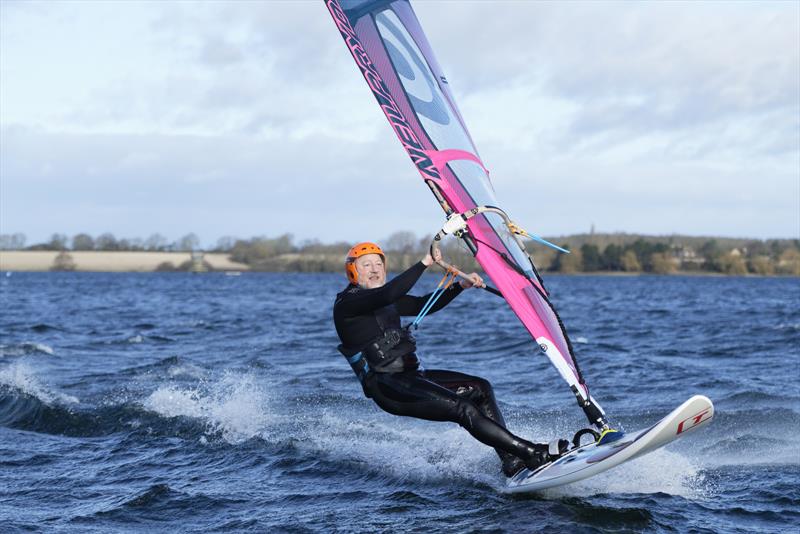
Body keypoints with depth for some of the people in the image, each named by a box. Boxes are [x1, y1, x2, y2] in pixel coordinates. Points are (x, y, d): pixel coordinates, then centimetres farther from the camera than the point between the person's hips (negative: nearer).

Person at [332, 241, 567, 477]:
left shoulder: (386, 301, 21)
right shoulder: (346, 303, -7)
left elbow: (424, 305, 22)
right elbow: (388, 294, -24)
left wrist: (461, 286, 9)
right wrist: (424, 263, -22)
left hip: (411, 376, 9)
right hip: (387, 388, -9)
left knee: (480, 388, 1)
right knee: (463, 409, -21)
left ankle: (512, 462, -2)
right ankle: (532, 454, -23)